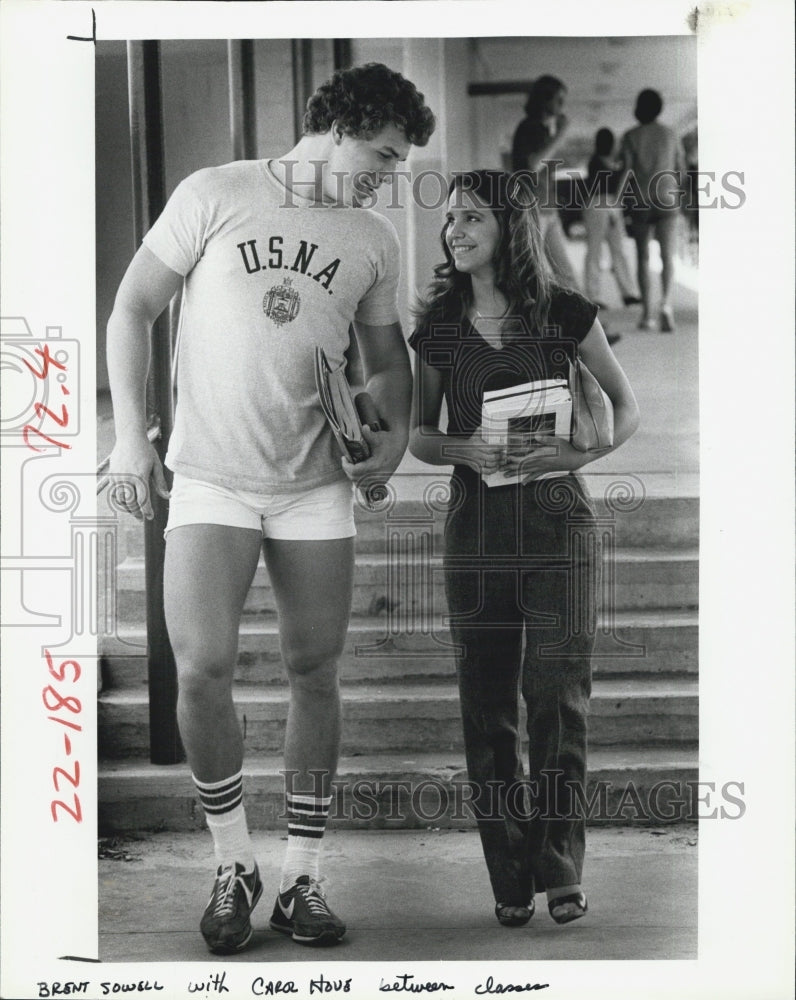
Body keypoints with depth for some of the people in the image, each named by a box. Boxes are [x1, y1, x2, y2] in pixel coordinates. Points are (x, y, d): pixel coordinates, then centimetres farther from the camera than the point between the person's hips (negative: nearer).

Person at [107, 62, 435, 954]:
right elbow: (133, 308, 0)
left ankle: (302, 878, 17)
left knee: (314, 673, 4)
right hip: (209, 479, -3)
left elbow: (385, 354, 21)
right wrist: (129, 434, -6)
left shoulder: (375, 242, 8)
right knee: (200, 669, -13)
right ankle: (233, 865, 8)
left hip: (316, 483, 4)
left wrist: (396, 434, 2)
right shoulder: (216, 195, -3)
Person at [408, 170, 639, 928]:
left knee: (557, 697, -4)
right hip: (475, 525, 2)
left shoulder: (563, 314, 0)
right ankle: (510, 879, 11)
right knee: (487, 704, 2)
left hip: (555, 523, -2)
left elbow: (624, 404, 7)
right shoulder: (438, 326, 7)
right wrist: (463, 449, -9)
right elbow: (417, 434, 12)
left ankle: (560, 873, 7)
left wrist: (579, 451, -11)